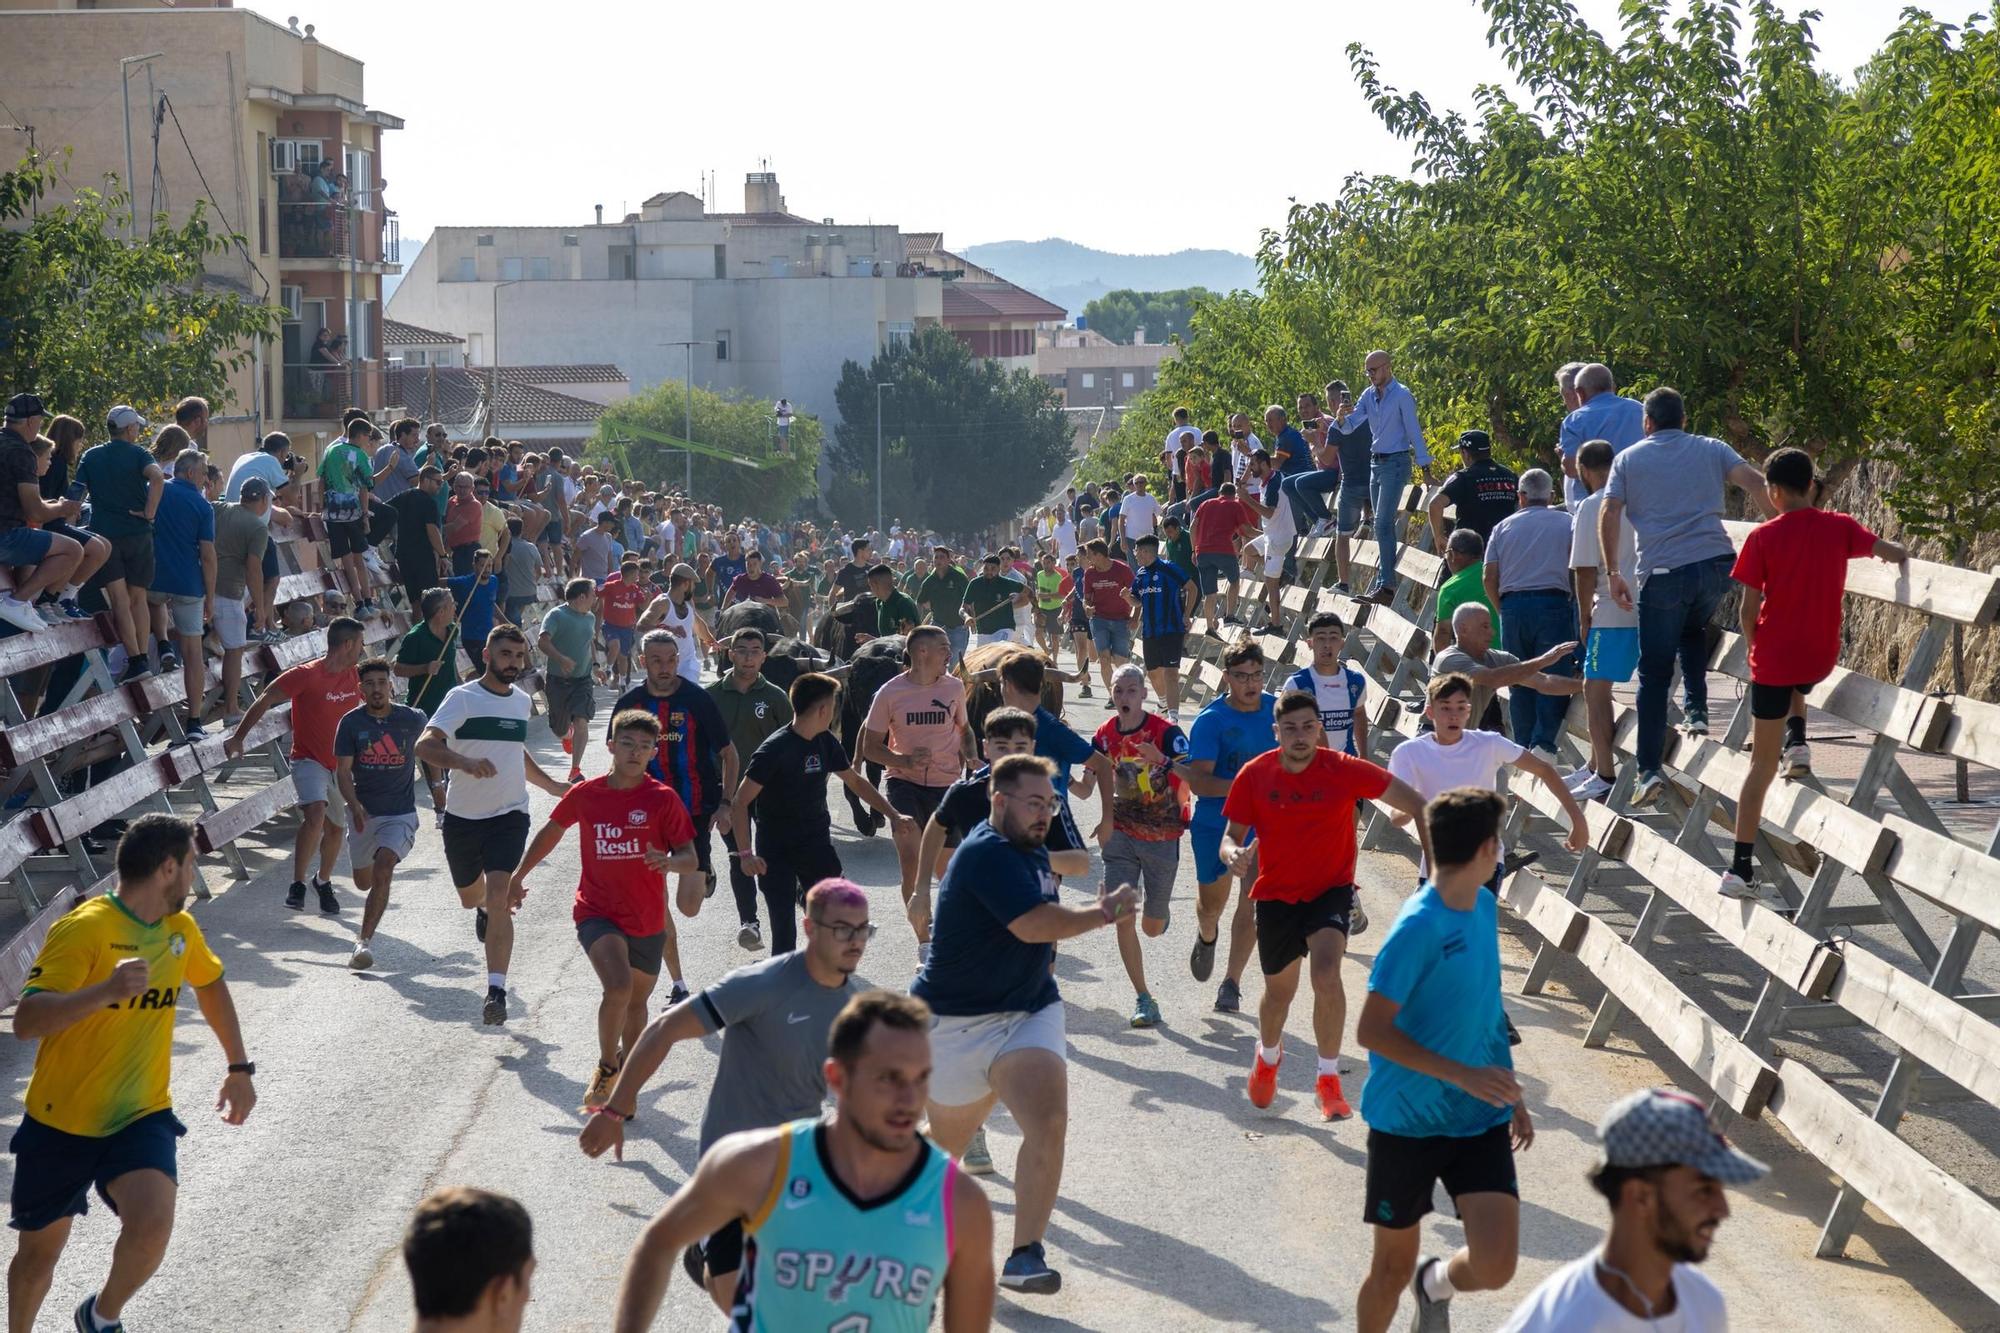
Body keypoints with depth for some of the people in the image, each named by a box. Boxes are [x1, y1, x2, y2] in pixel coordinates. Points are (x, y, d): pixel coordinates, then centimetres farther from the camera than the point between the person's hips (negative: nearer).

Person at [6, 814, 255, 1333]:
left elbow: (210, 983, 23)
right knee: (38, 1253, 10)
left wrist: (239, 1068, 22)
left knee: (151, 1225, -21)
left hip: (142, 1116, 3)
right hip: (60, 1123, -3)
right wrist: (107, 989, -42)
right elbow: (26, 1022, -28)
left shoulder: (181, 929, 1)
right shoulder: (84, 929, -19)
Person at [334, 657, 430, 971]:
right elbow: (343, 771, -8)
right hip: (363, 813, 2)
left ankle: (365, 942, -22)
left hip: (401, 813, -2)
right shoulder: (351, 723, -7)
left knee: (383, 870, -25)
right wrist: (354, 806, -23)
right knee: (363, 882, 17)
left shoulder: (413, 719, -7)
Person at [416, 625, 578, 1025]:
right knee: (470, 896, 18)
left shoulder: (523, 701, 9)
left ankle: (496, 992, -17)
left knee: (499, 898, -16)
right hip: (463, 816, -1)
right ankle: (484, 909, 57)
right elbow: (424, 745, -23)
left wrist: (551, 786, 30)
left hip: (509, 815, 1)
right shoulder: (463, 698, -9)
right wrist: (465, 762, -39)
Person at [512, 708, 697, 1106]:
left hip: (647, 919, 2)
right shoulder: (584, 794, -3)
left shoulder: (663, 799, -6)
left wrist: (669, 861, -29)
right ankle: (606, 1069, -5)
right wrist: (518, 876, 23)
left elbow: (690, 857, -6)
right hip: (597, 912, -2)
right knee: (618, 986, -25)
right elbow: (551, 831, 16)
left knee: (637, 1001, 17)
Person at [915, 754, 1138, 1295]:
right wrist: (1105, 910, -18)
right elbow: (1034, 924, -29)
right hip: (958, 1022, -6)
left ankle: (1025, 1256, -13)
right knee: (946, 1144, 10)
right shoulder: (988, 854, -19)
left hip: (1029, 1012, 6)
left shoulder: (1030, 851, 10)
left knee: (1048, 1123, -18)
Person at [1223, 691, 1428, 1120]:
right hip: (1276, 895, 2)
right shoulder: (1254, 775, -10)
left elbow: (1412, 802, -11)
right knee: (1279, 991, 17)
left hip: (1331, 890, -2)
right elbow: (1232, 835, -1)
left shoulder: (1344, 770, -15)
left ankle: (1329, 1080, -9)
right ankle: (1268, 1056, 52)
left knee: (1327, 976, -26)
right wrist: (1233, 854, -24)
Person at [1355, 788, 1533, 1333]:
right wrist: (1464, 1075, -26)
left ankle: (1436, 1283, 27)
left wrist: (1510, 1094, 21)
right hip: (1407, 1120, -5)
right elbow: (1371, 1030, -21)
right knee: (1394, 1267, 8)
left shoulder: (1485, 908, 5)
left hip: (1480, 1120, 5)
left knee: (1495, 1267, -7)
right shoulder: (1418, 927, -20)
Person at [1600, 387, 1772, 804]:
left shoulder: (1628, 459, 14)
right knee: (1693, 630, 33)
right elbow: (1755, 482, 1)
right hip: (1716, 562, 2)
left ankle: (1649, 770, -2)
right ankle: (1696, 712, 16)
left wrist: (1611, 571, 5)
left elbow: (1608, 514, 2)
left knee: (1654, 675, 4)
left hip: (1663, 571, -2)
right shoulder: (1710, 449, 16)